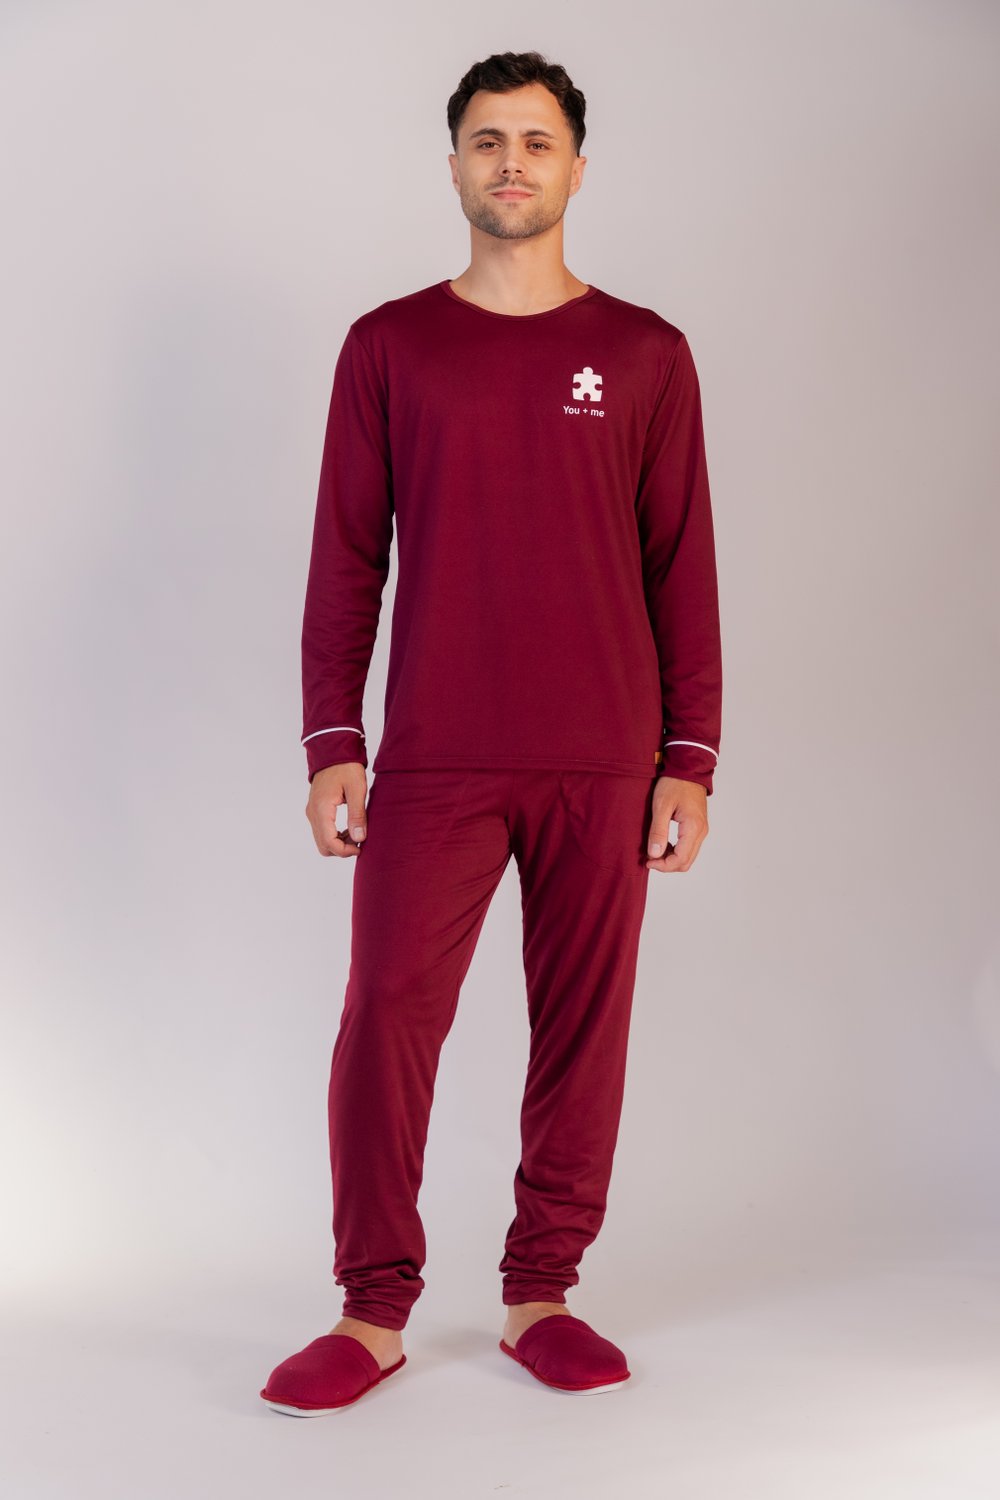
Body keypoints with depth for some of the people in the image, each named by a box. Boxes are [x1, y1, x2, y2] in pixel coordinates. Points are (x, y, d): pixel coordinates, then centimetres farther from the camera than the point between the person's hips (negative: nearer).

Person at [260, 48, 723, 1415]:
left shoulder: (644, 355, 7)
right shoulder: (388, 348, 7)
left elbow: (681, 570, 6)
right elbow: (345, 560, 7)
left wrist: (691, 761, 1)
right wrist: (331, 746, 0)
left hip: (604, 766, 1)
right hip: (432, 763, 0)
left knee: (583, 1031, 4)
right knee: (385, 1025, -3)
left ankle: (542, 1298, 19)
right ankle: (374, 1313, 11)